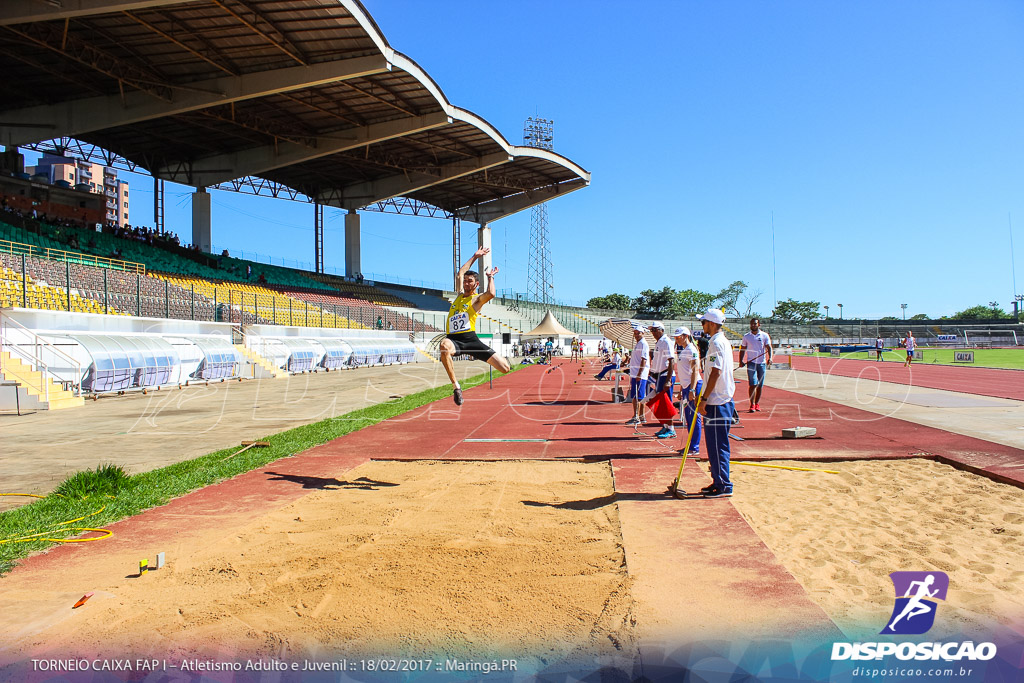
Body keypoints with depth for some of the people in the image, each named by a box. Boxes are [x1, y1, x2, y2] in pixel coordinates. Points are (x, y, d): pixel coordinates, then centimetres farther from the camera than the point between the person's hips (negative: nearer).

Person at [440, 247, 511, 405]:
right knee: (445, 346, -40)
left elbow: (491, 294, -19)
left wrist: (490, 277, 0)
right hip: (453, 339, 3)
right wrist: (474, 257, 35)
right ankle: (456, 386, -32)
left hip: (470, 339, -3)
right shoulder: (460, 295, 21)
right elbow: (459, 275, 32)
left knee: (505, 368, -8)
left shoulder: (477, 299, 4)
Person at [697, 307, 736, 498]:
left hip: (717, 403, -10)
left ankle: (723, 486, 2)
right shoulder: (723, 341, 16)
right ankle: (719, 482, 22)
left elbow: (716, 373, -22)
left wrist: (703, 400, -21)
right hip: (720, 400, 10)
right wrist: (703, 398, 23)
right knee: (715, 445, 15)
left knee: (717, 446, -4)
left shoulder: (716, 342, -15)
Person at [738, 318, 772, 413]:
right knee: (752, 384, -10)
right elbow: (743, 349, 10)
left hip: (762, 363, 1)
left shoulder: (764, 335, 4)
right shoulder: (746, 336, 6)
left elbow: (769, 348, 0)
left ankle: (757, 404, 18)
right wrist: (741, 361, -2)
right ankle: (752, 405, -9)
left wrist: (770, 358, -17)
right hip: (751, 363, -1)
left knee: (759, 385, 7)